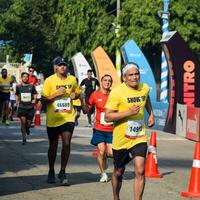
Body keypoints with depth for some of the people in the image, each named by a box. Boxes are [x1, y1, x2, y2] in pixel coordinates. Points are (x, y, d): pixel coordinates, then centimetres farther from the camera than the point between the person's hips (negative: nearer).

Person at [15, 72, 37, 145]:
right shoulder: (18, 87, 5)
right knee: (23, 121, -14)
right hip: (21, 107, 0)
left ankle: (27, 128, 44)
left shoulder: (31, 86, 2)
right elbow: (17, 95, 18)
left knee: (28, 123, 5)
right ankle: (24, 138, -7)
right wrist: (17, 102, 5)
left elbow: (35, 94, 13)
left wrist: (34, 99, -5)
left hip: (30, 107, 0)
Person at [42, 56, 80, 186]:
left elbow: (78, 92, 21)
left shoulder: (72, 79, 5)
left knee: (66, 143, -11)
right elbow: (44, 99, -6)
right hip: (53, 119, -1)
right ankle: (51, 172, 28)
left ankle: (62, 172, 2)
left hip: (68, 117, 1)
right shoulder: (49, 80, -4)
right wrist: (56, 94, -19)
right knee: (53, 145, 10)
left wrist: (75, 95, -2)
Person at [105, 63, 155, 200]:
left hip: (139, 138, 2)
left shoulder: (145, 88, 0)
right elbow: (108, 117, -19)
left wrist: (151, 114, 13)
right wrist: (129, 112, -27)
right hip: (121, 139, -2)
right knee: (119, 172, 15)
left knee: (140, 171, -14)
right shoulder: (117, 92, -16)